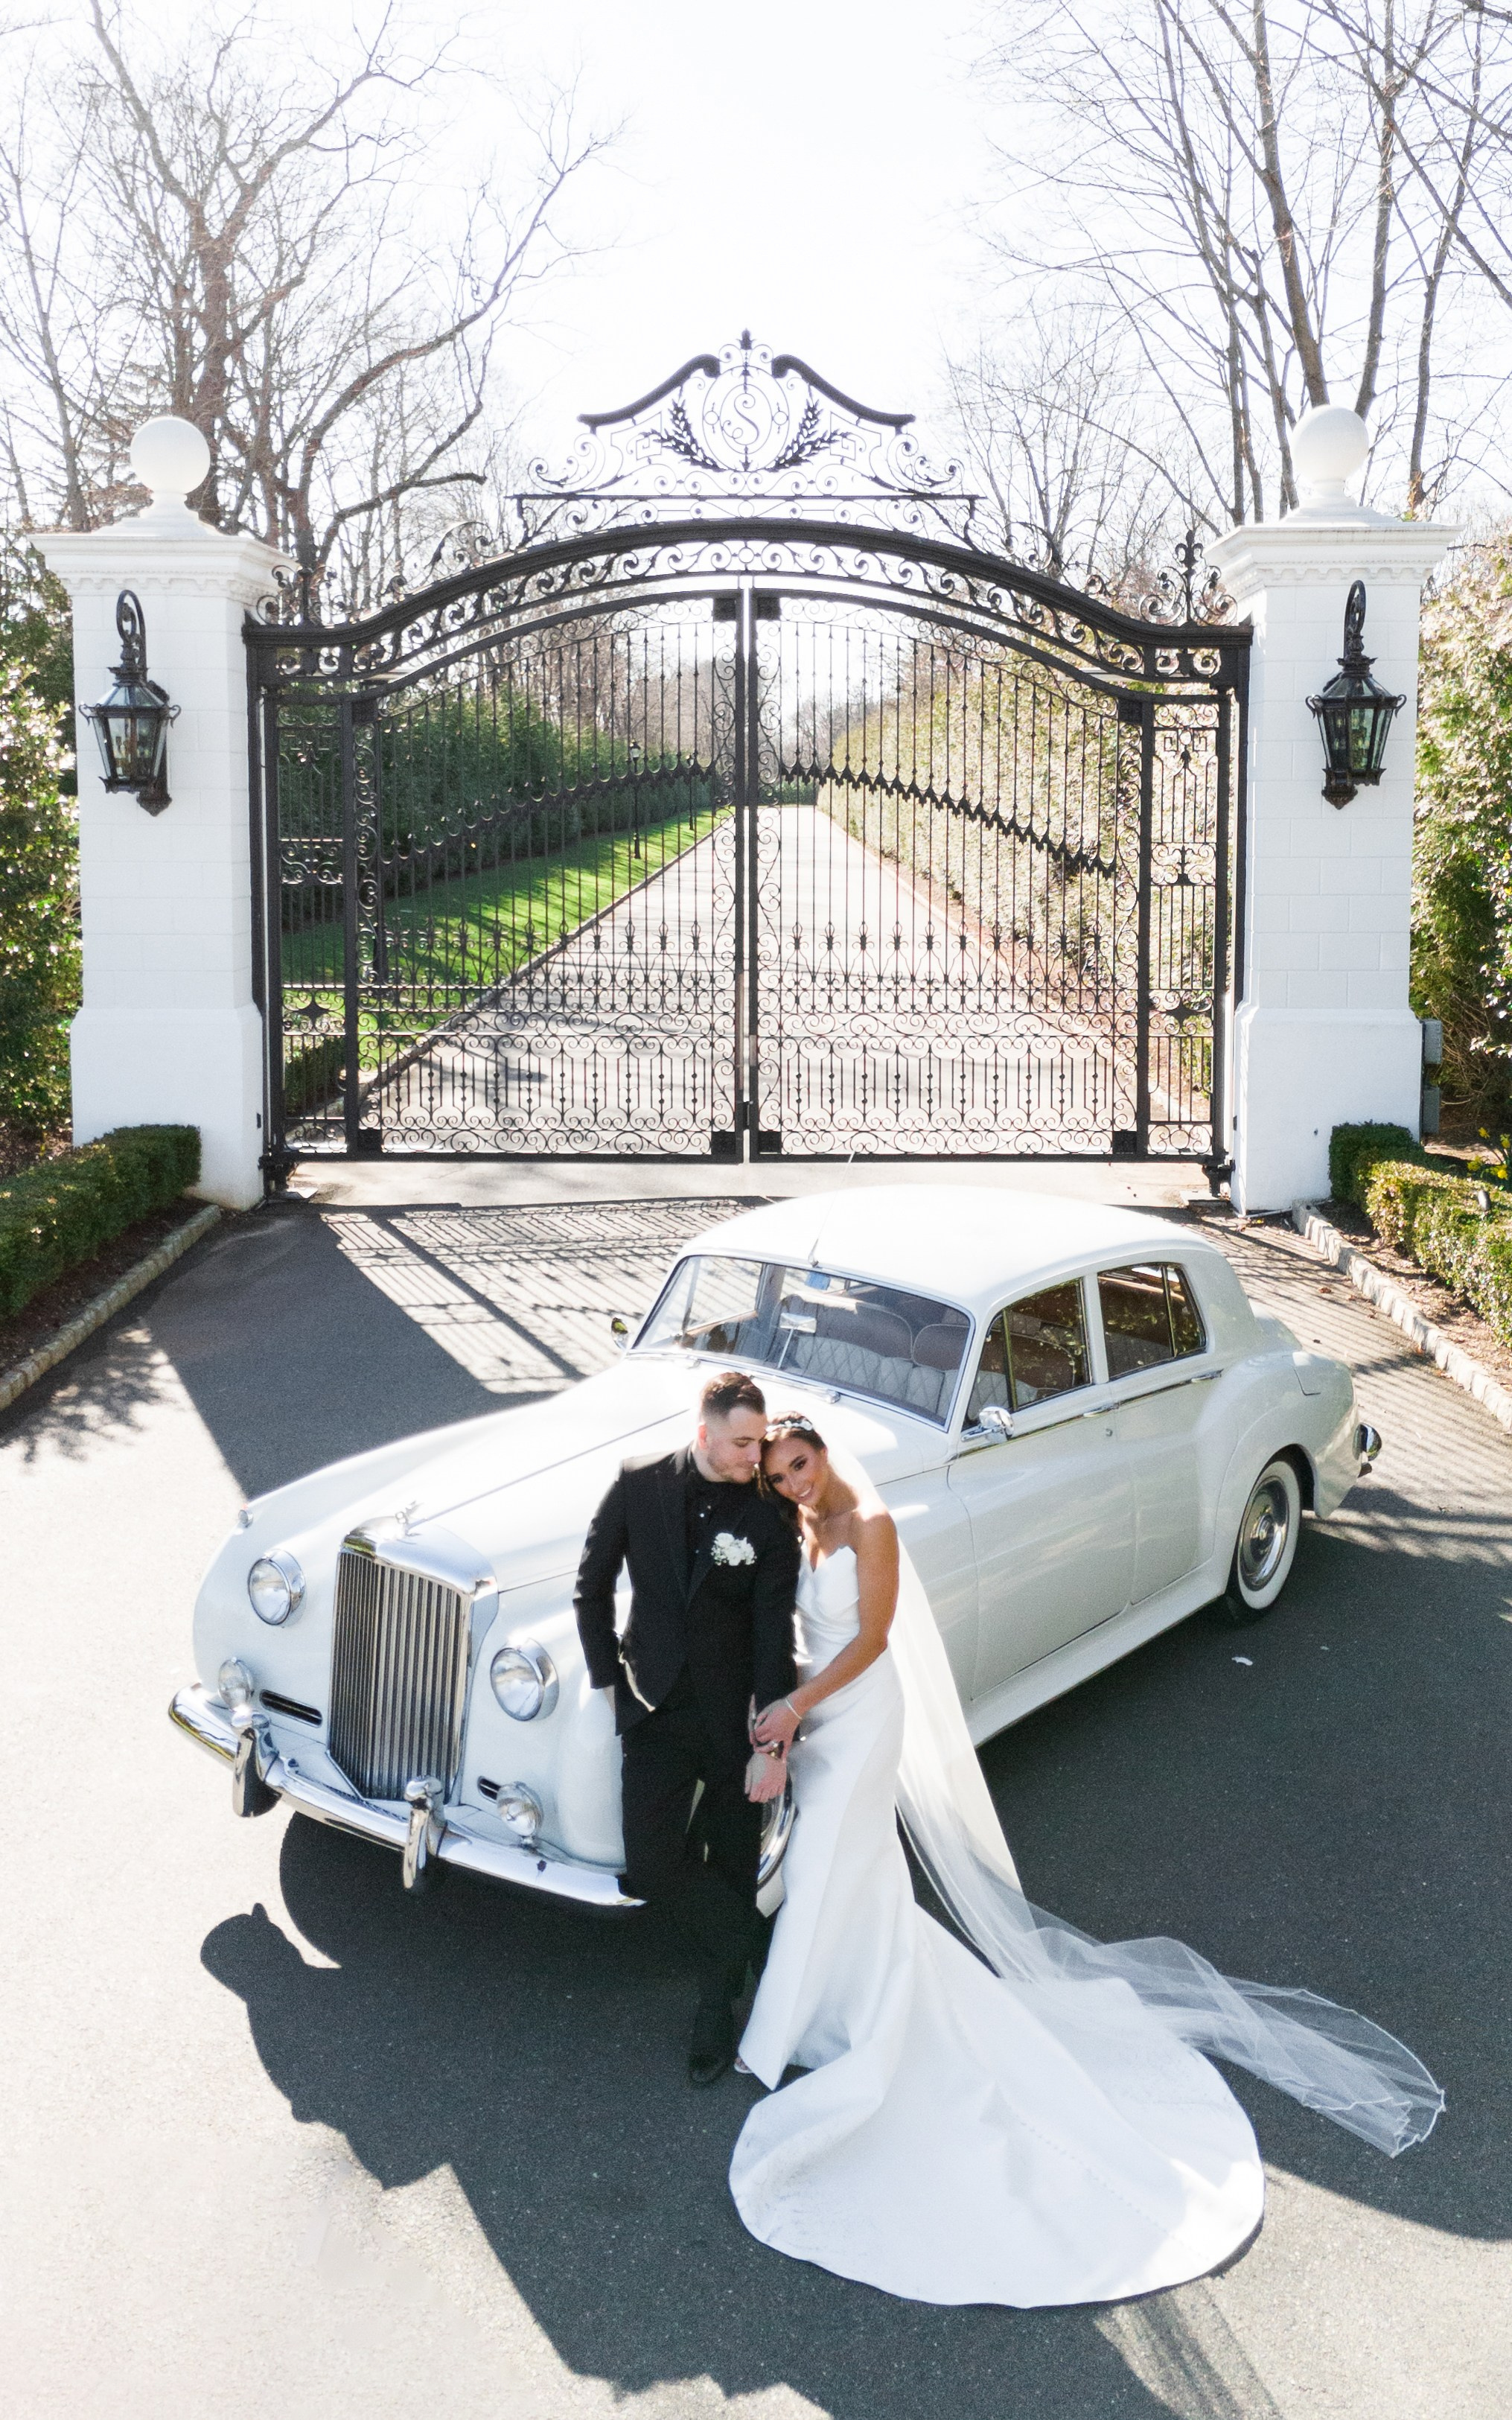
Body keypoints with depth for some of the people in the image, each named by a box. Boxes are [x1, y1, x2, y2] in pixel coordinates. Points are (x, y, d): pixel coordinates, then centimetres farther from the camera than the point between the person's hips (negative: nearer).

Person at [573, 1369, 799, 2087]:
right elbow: (593, 1585, 4)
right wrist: (607, 1679, 1)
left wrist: (774, 1744, -13)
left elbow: (775, 1636, -11)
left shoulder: (770, 1516, -13)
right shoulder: (638, 1483, -8)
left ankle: (718, 2007, 34)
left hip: (735, 1717, -1)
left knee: (730, 1869, 11)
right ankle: (755, 1948, 19)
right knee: (652, 1864, -7)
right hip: (656, 1708, 2)